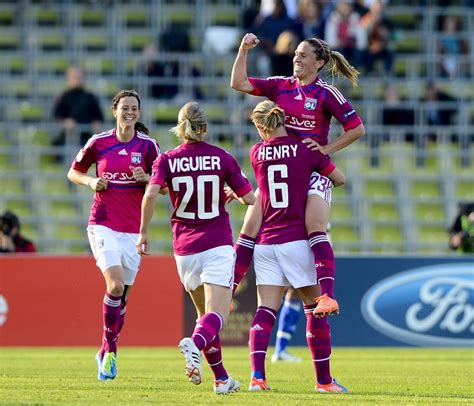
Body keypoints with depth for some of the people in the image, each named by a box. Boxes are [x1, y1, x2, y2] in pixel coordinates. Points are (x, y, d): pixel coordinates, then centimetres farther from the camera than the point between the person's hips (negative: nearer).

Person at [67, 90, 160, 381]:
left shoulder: (148, 145, 1)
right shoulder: (99, 143, 1)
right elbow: (74, 172, 14)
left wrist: (146, 178, -14)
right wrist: (90, 181, -6)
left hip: (133, 229, 2)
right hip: (103, 224, -2)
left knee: (122, 296, 6)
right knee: (115, 285, -21)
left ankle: (108, 354, 25)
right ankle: (110, 348, -6)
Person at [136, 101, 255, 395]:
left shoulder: (167, 160, 0)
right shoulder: (223, 158, -1)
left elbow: (151, 194, -15)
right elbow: (250, 199, 1)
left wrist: (143, 233, -5)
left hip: (185, 249, 3)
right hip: (218, 245, -3)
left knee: (205, 313, 20)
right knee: (217, 316, -12)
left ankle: (221, 378, 20)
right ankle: (195, 343, -44)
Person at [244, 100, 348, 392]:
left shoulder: (256, 153, 5)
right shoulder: (306, 149, -3)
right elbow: (340, 179, 8)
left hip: (265, 241, 3)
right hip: (297, 240, -3)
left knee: (266, 310, -1)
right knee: (315, 307, 7)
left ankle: (257, 375, -16)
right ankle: (324, 379, 11)